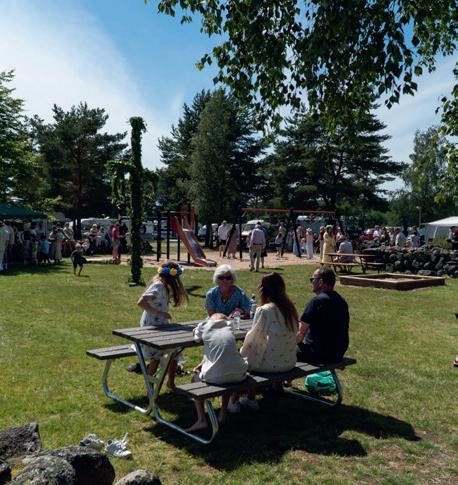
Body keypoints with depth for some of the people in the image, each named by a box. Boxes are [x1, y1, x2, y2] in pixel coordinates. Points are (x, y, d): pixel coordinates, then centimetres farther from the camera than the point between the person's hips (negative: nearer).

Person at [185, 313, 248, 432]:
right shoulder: (229, 328, 17)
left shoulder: (204, 325, 6)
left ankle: (201, 420, 11)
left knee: (195, 379, 27)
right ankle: (222, 414, 35)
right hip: (238, 374, 4)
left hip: (215, 376, -4)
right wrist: (204, 363, 25)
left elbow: (196, 337, 28)